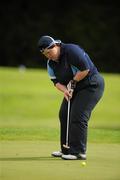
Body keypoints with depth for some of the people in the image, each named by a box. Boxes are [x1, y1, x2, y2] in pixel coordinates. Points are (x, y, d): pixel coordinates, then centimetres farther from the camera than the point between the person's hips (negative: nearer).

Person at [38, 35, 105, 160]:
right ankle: (66, 150, 17)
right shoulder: (50, 63, 2)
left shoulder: (71, 50, -24)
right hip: (74, 88, 9)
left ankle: (79, 152, -12)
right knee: (63, 114, 7)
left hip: (92, 85, -9)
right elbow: (56, 81, 3)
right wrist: (64, 90, -17)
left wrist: (73, 82, -19)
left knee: (78, 116, -16)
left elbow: (85, 69, -27)